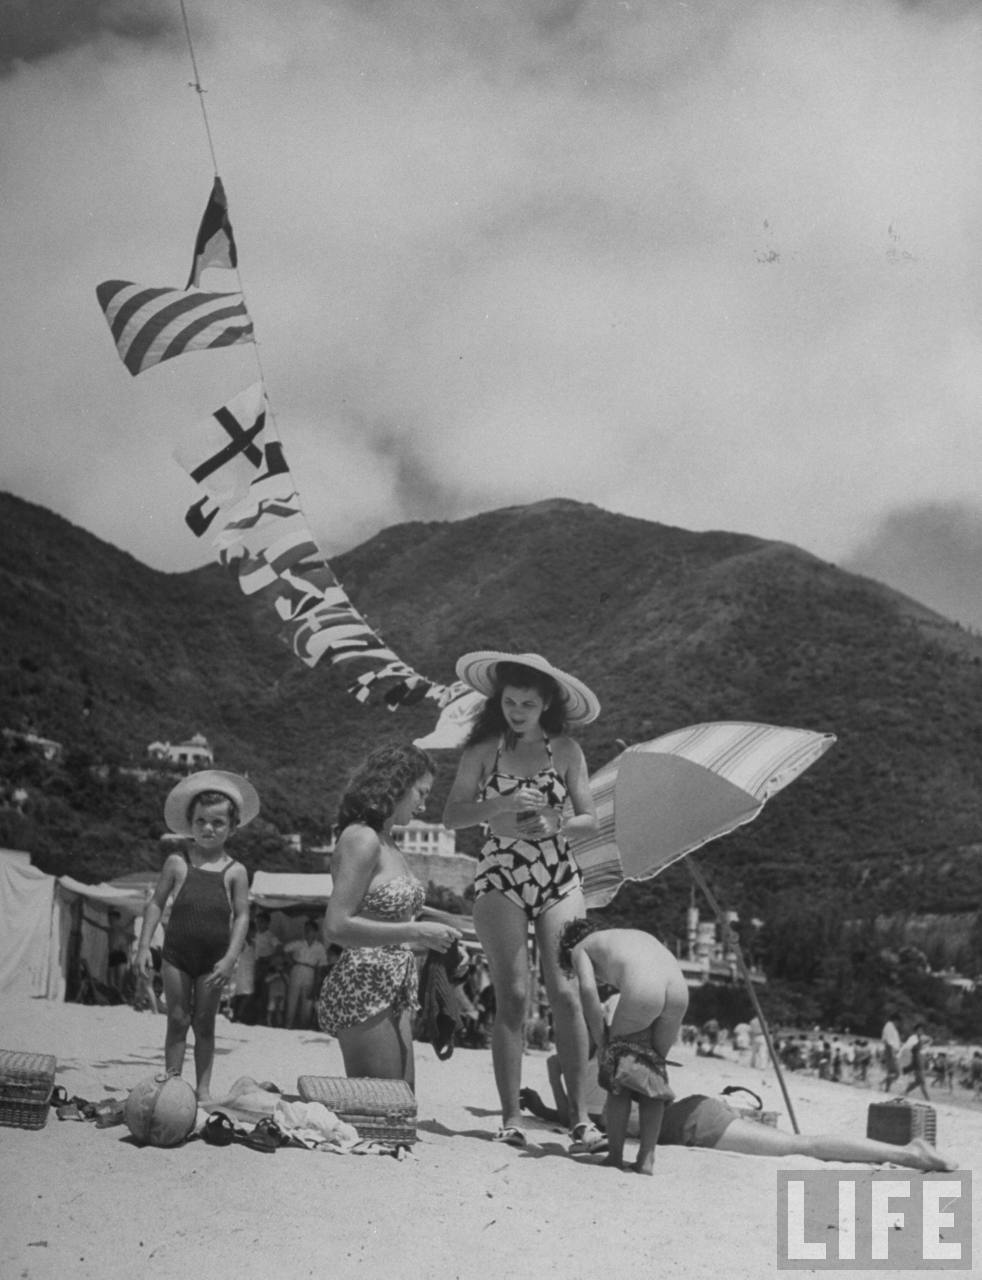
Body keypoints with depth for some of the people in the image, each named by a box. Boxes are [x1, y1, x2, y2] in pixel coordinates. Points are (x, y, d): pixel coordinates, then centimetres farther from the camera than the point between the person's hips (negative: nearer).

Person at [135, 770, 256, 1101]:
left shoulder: (235, 871, -2)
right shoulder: (177, 863, 0)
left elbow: (241, 916, -3)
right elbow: (156, 903, 3)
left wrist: (230, 957, -11)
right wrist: (144, 946, -2)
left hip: (213, 959, 0)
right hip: (177, 956, 0)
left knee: (204, 1023, 7)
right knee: (177, 1020, 5)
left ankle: (203, 1088, 15)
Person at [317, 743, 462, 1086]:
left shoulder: (388, 843, 14)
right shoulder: (361, 838, -12)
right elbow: (337, 926, -18)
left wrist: (434, 936, 9)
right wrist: (416, 932, -18)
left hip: (393, 992, 9)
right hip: (363, 990, -9)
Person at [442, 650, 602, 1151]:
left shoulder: (565, 750, 3)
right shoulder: (484, 750, 2)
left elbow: (590, 819, 4)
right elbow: (452, 814, -5)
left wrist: (553, 825, -15)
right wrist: (501, 805, -19)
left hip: (558, 879, 1)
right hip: (500, 879, -1)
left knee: (565, 992, -9)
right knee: (512, 994, -7)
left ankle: (580, 1115, -4)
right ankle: (511, 1117, -2)